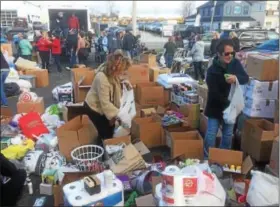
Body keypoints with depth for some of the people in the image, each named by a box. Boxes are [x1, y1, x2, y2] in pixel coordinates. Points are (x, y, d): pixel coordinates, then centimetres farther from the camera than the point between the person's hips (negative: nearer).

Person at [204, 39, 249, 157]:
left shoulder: (235, 63, -6)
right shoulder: (212, 71, -19)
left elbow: (246, 78, -4)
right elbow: (215, 93, -21)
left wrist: (236, 78, -26)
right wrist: (228, 103, -24)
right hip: (216, 107, -4)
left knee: (228, 135, 15)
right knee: (211, 135, 3)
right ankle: (208, 157, 21)